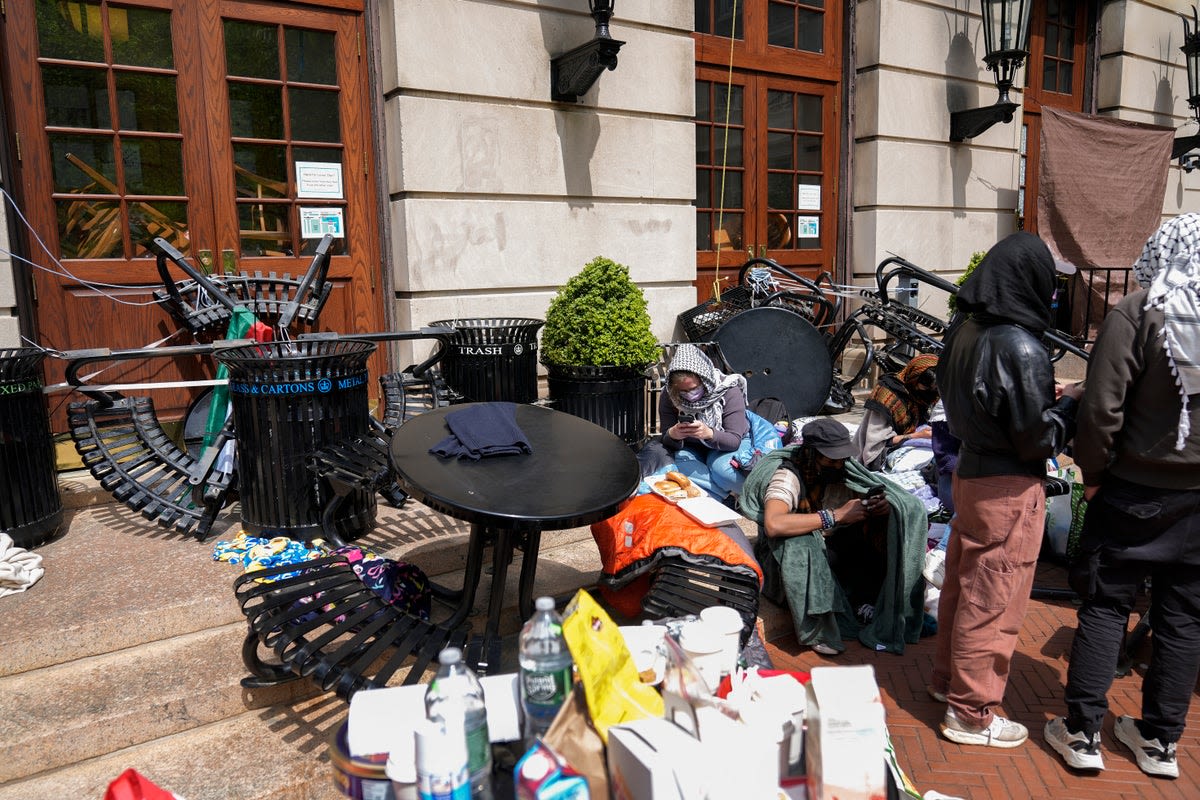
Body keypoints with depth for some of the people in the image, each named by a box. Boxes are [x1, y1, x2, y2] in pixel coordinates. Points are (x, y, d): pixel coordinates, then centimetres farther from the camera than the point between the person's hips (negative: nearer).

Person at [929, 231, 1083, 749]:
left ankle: (949, 677, 39)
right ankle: (971, 713, 19)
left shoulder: (963, 331, 1)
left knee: (962, 582, 21)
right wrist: (1070, 401, -2)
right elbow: (1038, 438, -17)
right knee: (994, 599, 5)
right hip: (1009, 487, -8)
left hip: (970, 471, 8)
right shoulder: (1020, 347, -23)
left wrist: (1046, 393, 9)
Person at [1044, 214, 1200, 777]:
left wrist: (1093, 471, -4)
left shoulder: (1138, 313, -14)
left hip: (1135, 489, -4)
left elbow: (1102, 406, -18)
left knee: (1105, 605, 7)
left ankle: (1082, 733, 13)